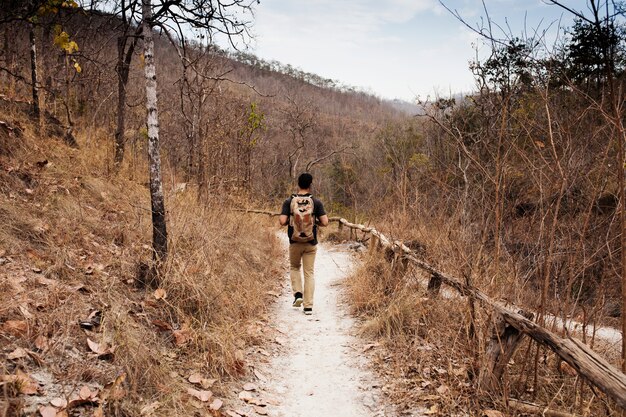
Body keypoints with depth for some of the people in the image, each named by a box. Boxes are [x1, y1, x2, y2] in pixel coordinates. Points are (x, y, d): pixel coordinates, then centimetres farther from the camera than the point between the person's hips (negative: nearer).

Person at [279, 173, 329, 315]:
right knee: (309, 273, 7)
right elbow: (325, 222, -10)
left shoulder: (289, 201, -5)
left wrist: (290, 221, 8)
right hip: (311, 243, 0)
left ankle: (298, 294, 7)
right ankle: (308, 306, 6)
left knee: (294, 267, 24)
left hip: (295, 242, 0)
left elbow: (282, 221, -13)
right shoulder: (316, 202, -5)